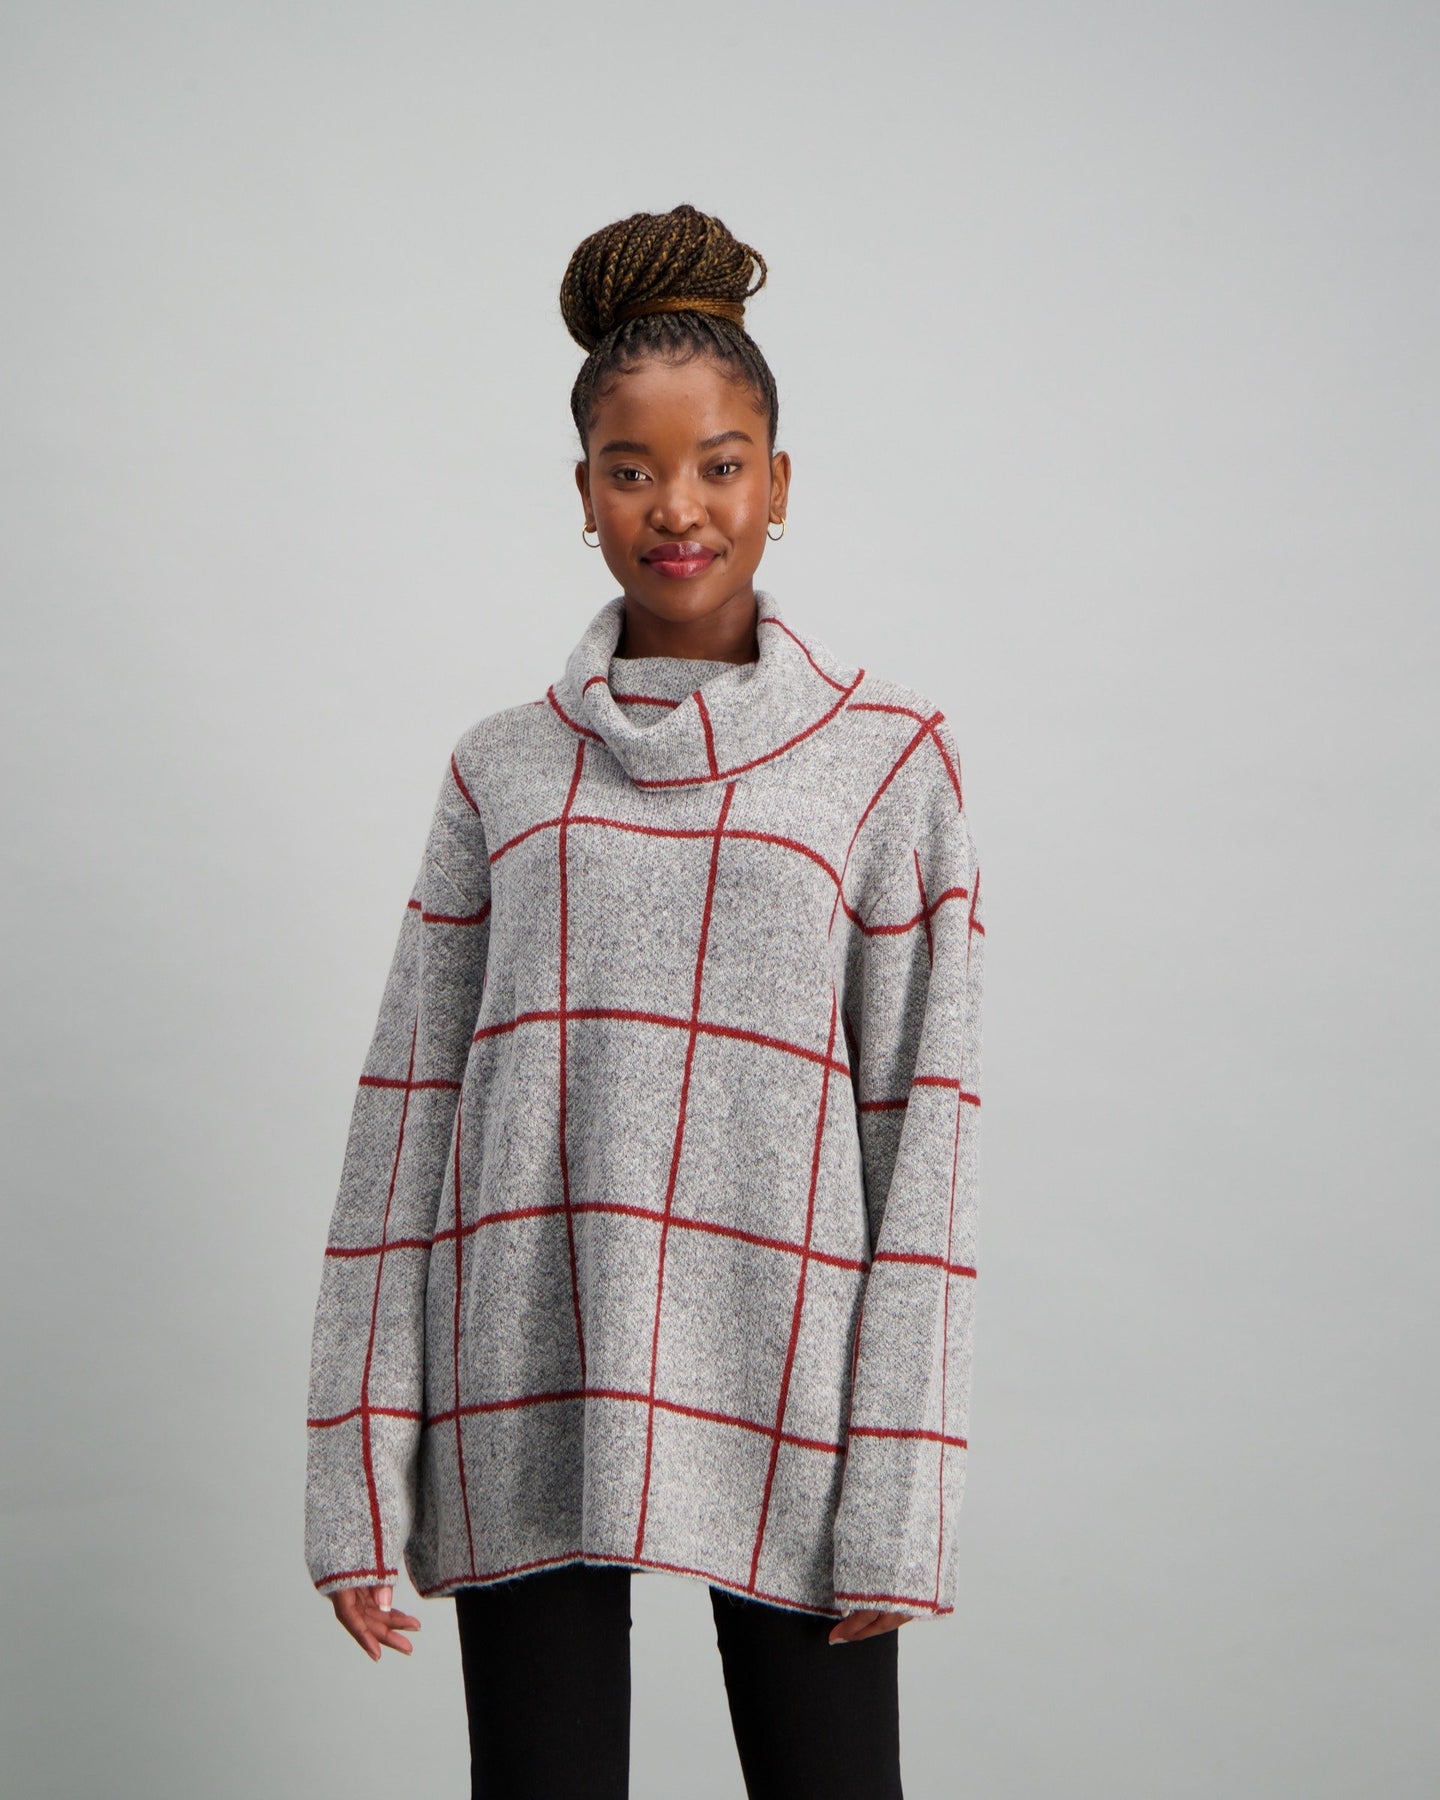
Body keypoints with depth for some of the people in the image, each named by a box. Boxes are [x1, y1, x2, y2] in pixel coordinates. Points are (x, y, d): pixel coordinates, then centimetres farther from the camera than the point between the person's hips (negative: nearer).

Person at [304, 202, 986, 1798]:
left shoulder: (889, 757, 4)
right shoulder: (500, 772, 10)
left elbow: (923, 1122, -1)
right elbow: (407, 1117, 7)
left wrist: (896, 1495, -7)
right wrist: (356, 1478, 2)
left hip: (777, 1396, -1)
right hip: (528, 1401, 2)